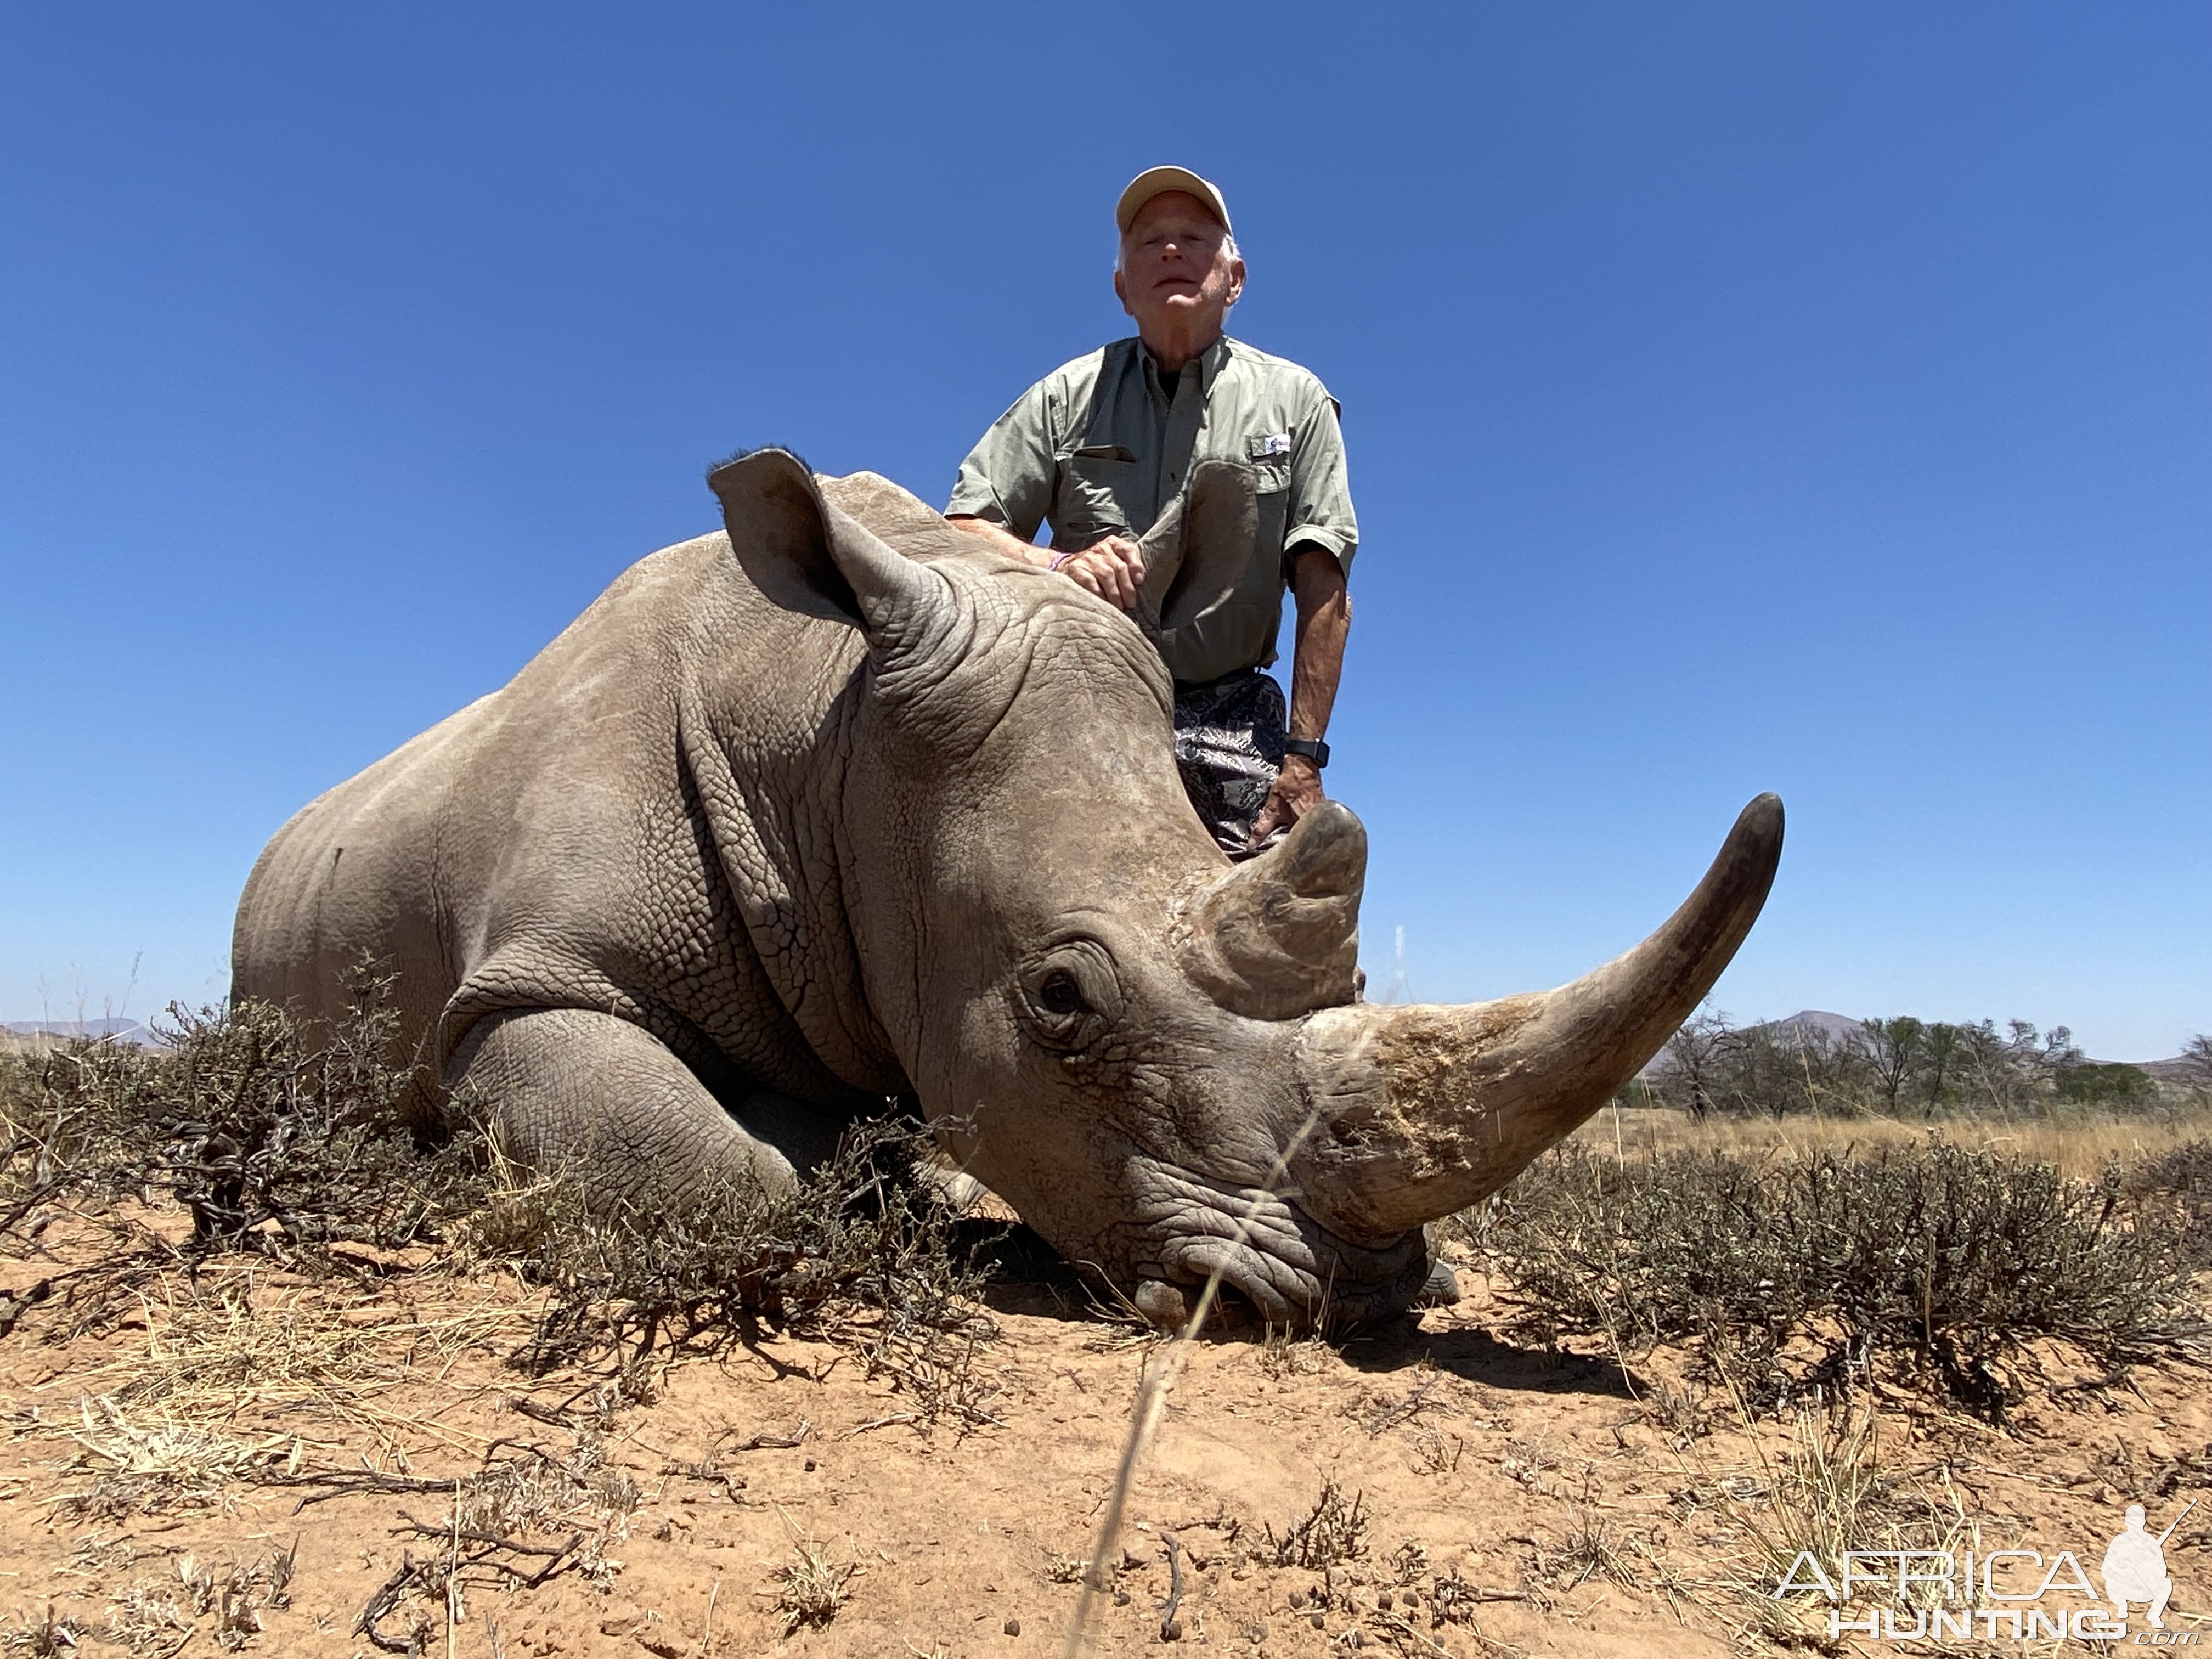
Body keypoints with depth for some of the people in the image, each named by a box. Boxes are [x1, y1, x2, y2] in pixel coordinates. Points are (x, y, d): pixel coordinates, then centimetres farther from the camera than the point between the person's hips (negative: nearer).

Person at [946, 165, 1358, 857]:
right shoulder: (1067, 396, 10)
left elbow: (1323, 592, 0)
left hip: (1234, 723, 0)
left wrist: (1302, 756, -9)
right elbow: (964, 530, 3)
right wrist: (1059, 564, -19)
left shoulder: (1295, 400, 8)